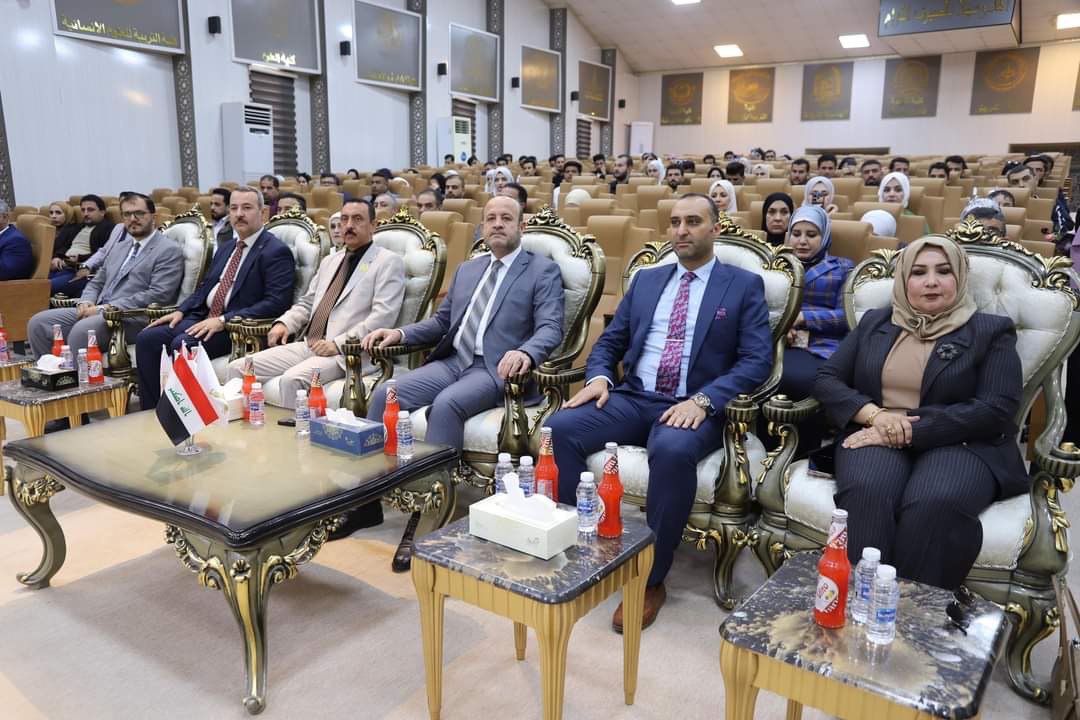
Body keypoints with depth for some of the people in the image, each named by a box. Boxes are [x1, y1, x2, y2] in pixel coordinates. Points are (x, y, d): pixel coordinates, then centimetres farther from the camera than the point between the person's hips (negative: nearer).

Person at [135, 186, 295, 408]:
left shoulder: (276, 252, -7)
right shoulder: (226, 248, 20)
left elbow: (277, 302, -18)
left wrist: (223, 320, -22)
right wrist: (180, 311, 5)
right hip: (203, 317, 8)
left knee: (182, 345, -28)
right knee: (146, 338, -8)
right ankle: (151, 411, -1)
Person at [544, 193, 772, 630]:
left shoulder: (745, 286, 6)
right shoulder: (646, 280, 18)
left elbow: (757, 360, -5)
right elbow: (609, 342, 17)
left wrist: (703, 400, -21)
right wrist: (599, 377, -6)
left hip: (694, 408, -4)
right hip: (632, 398, 4)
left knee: (673, 450, -38)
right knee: (560, 426, -22)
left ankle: (651, 580, -20)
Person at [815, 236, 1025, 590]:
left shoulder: (991, 331, 9)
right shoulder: (874, 322, 18)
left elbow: (996, 408, -5)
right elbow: (826, 379, 11)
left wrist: (909, 431, -15)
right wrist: (874, 414, -10)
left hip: (960, 443, -1)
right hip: (876, 437, 2)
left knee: (934, 503, -35)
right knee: (866, 492, -33)